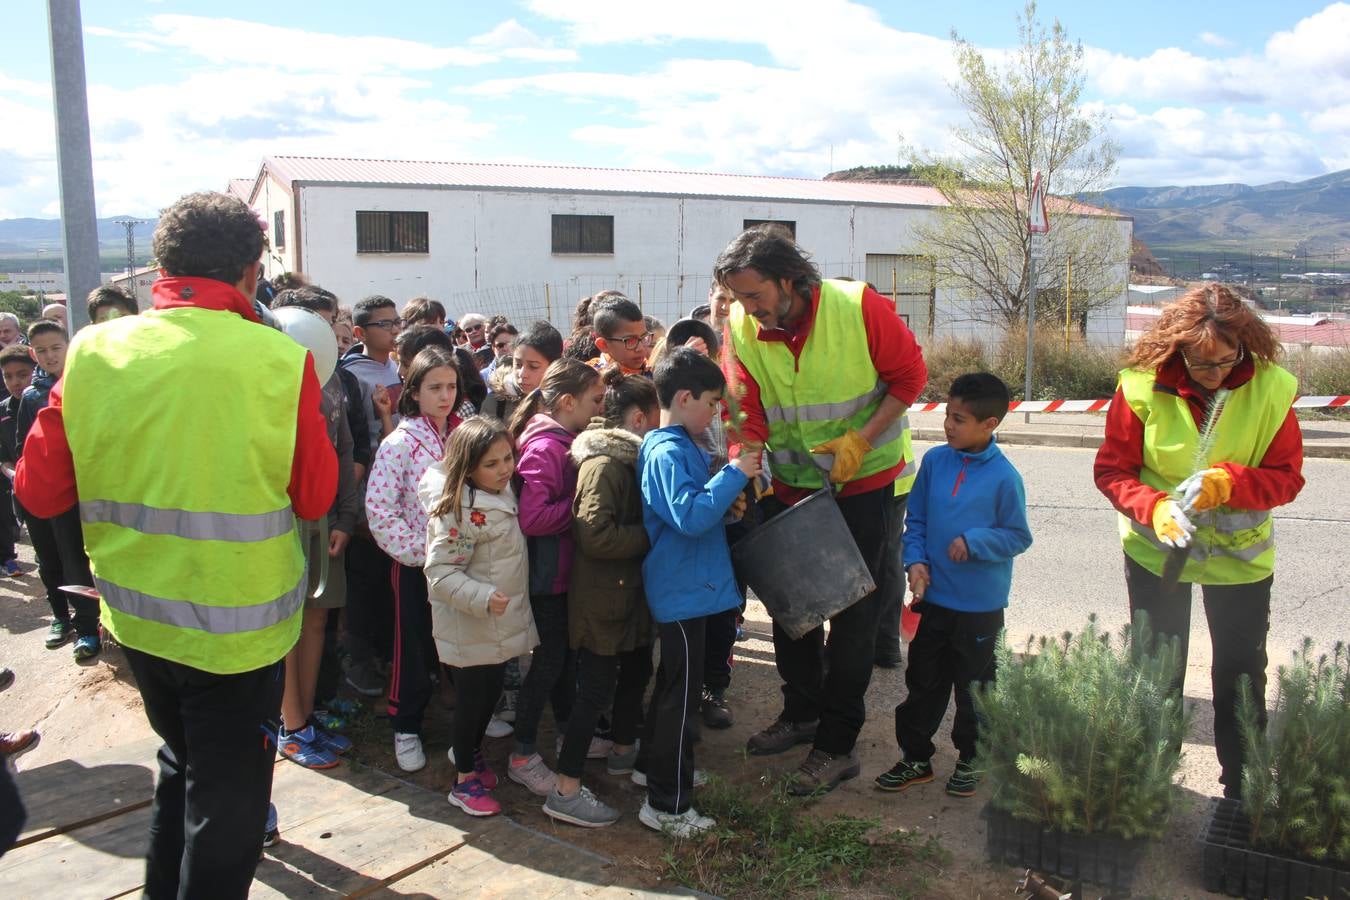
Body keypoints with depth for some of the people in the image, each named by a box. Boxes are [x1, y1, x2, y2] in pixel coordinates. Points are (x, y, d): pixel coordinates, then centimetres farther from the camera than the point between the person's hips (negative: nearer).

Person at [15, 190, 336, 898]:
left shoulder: (92, 352, -6)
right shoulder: (279, 360, -17)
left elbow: (38, 489, -1)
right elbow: (315, 497, -10)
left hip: (137, 615, 5)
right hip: (236, 625, -5)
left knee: (182, 764, 29)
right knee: (227, 796, 13)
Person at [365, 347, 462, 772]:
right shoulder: (400, 443, -11)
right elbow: (379, 510, -14)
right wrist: (419, 551, -15)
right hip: (416, 565, -4)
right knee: (415, 651, 8)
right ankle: (406, 728, 27)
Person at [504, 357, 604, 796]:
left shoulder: (566, 442, 9)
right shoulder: (544, 447, -23)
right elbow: (532, 517, -32)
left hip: (565, 569, 10)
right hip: (547, 574, -10)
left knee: (565, 652, 21)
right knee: (548, 659, 1)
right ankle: (522, 756, 15)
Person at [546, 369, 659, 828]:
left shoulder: (627, 458, 12)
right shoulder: (603, 464, -20)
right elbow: (596, 535, -28)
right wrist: (649, 537, -20)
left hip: (627, 593, 10)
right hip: (601, 598, -10)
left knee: (636, 669, 22)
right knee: (596, 689, -4)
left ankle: (623, 750, 43)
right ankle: (566, 791, 5)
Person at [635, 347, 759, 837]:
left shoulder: (679, 446, 11)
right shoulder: (668, 453, -21)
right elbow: (690, 516, -30)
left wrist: (727, 497, 6)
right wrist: (734, 474, -24)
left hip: (681, 588, 10)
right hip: (683, 590, -10)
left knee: (673, 682, 23)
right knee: (681, 694, -2)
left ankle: (653, 764, 40)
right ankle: (667, 805, 9)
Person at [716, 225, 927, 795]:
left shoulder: (858, 308, -21)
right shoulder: (743, 330, -10)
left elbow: (910, 373, -11)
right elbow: (749, 416, -9)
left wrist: (861, 439, -20)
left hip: (863, 481, -4)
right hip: (791, 485, 4)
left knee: (852, 610, 2)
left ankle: (837, 745, 13)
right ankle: (801, 713, 35)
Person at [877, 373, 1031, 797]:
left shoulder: (1004, 476, -14)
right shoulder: (934, 460, -2)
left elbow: (1019, 536, -8)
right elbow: (915, 519, 7)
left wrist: (973, 542, -21)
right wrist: (916, 560, -6)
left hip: (981, 606, -4)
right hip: (934, 597, 4)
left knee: (973, 687, 13)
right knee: (924, 682, 14)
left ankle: (971, 759, 33)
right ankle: (915, 757, 29)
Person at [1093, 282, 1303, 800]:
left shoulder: (1270, 389, -16)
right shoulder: (1142, 387, -18)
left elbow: (1287, 476, -10)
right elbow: (1111, 470, -12)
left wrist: (1230, 482, -30)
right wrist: (1155, 508, -31)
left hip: (1240, 556, 0)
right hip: (1156, 550, 0)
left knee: (1241, 676, 11)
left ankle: (1243, 788, 30)